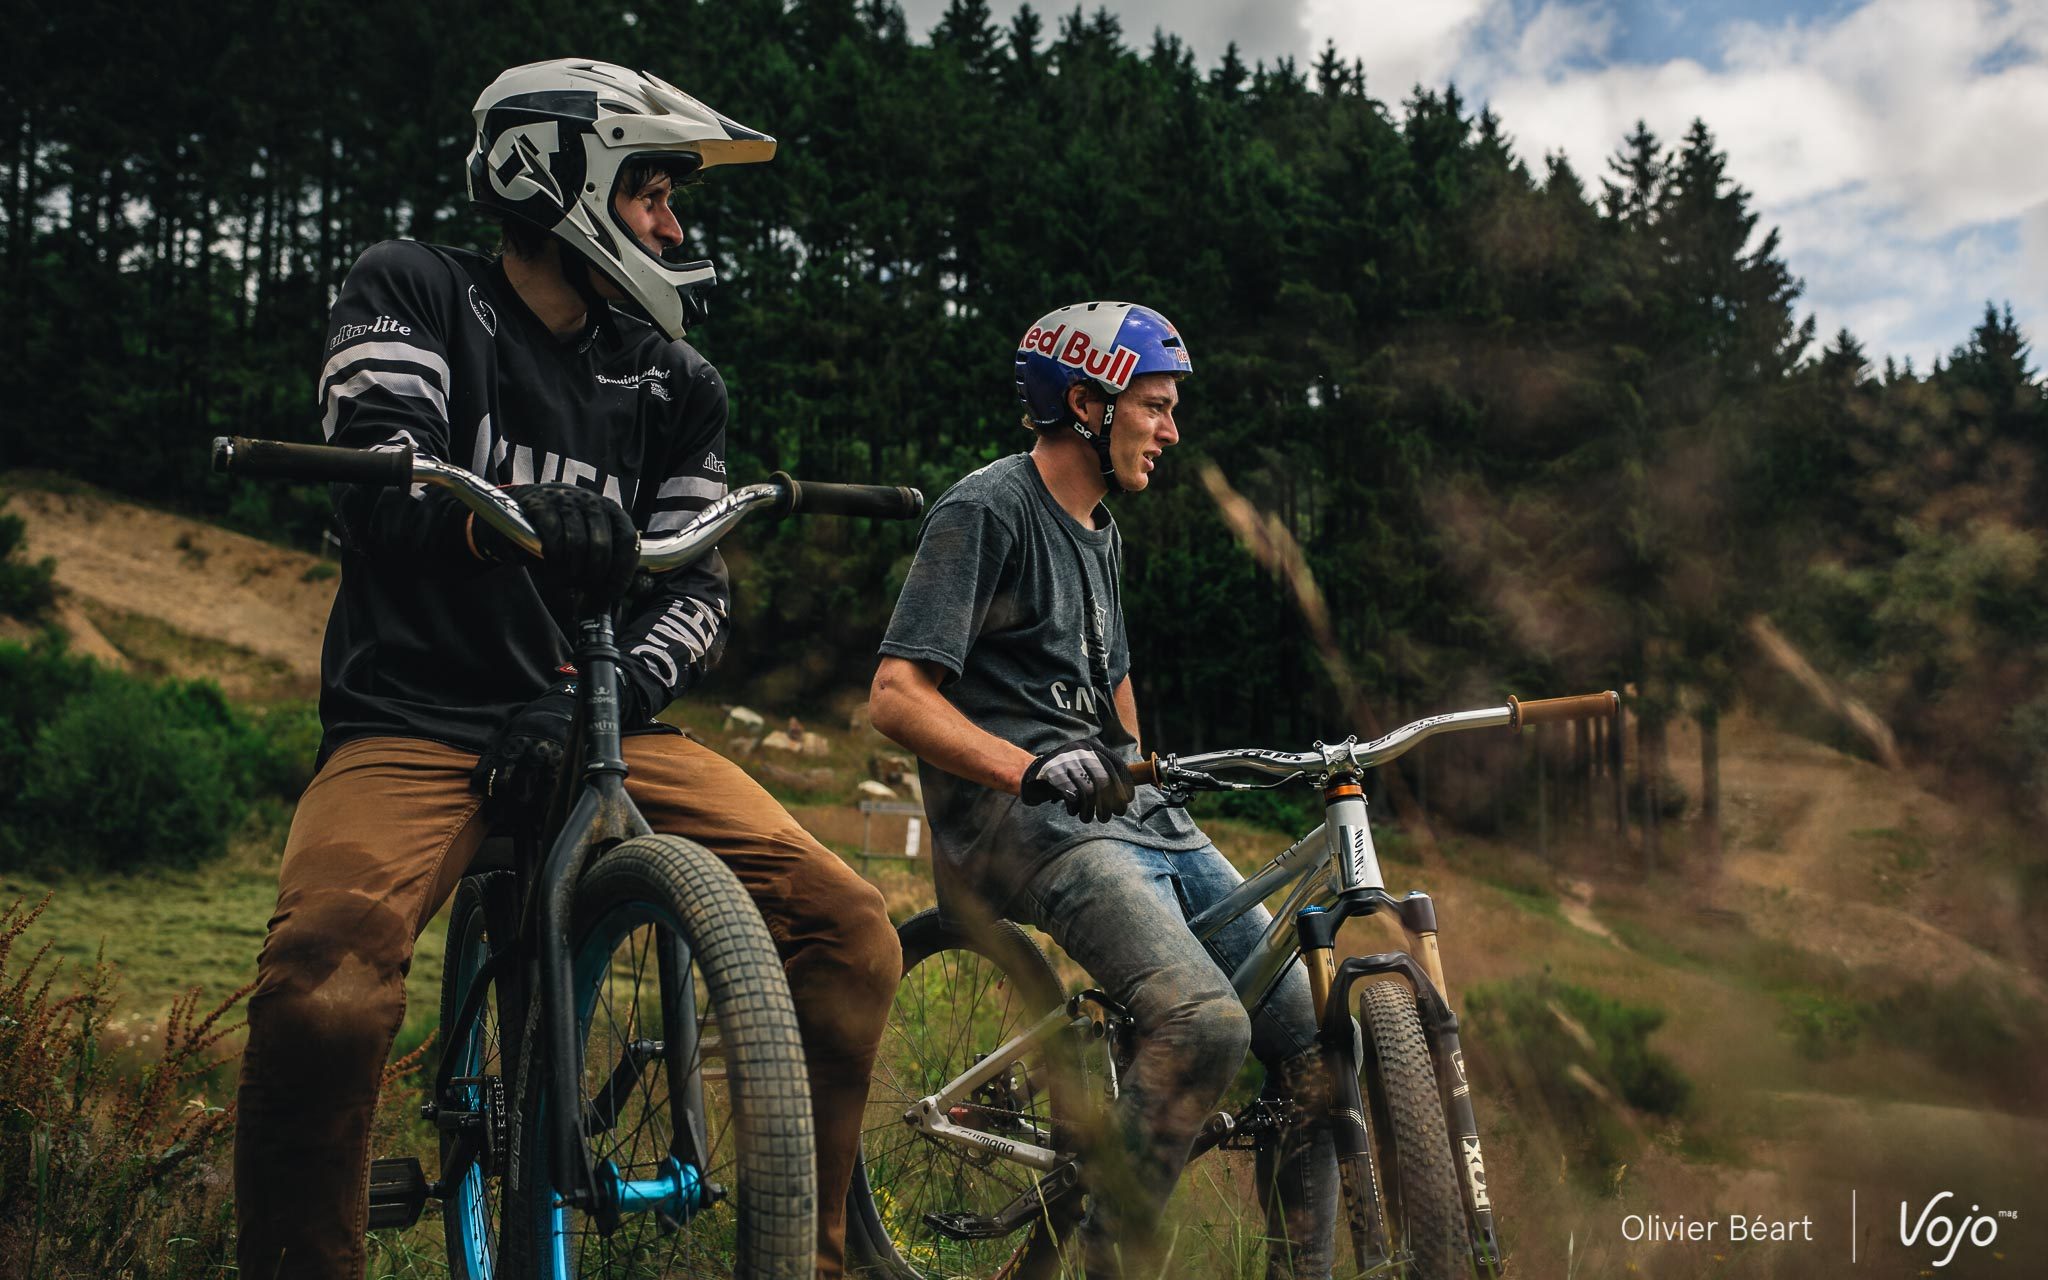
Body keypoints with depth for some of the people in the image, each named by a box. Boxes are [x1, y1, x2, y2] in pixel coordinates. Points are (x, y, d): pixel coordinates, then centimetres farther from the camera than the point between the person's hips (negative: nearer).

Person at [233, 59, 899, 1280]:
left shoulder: (670, 382, 13)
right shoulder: (414, 292, 4)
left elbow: (696, 586, 7)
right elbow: (377, 481, -13)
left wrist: (599, 698, -14)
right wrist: (510, 518, -35)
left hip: (594, 724, 4)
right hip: (412, 722, -3)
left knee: (849, 929, -16)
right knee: (323, 983, -33)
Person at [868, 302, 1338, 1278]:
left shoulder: (1100, 535, 21)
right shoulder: (987, 510, -6)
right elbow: (897, 696, -15)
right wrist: (1033, 768, -27)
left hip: (1126, 812, 8)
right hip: (1019, 822, -8)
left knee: (1311, 1036, -4)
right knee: (1207, 1024, -30)